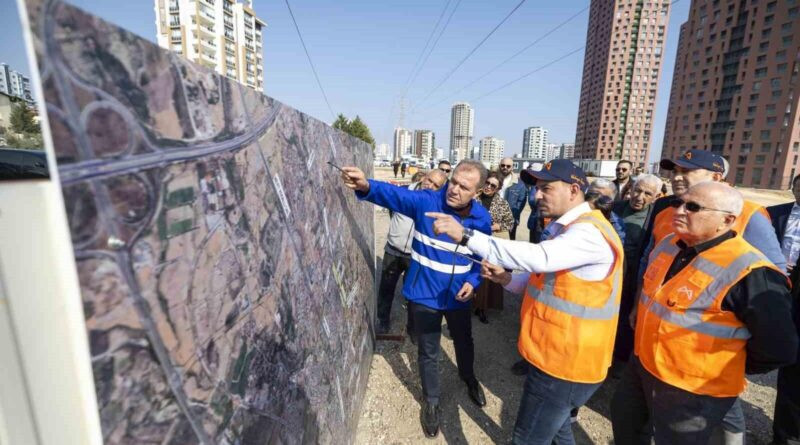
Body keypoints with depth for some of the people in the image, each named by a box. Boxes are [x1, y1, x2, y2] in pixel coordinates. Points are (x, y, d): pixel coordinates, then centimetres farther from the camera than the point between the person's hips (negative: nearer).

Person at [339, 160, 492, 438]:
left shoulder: (482, 219, -10)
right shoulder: (426, 202, -19)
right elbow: (394, 194, -34)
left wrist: (473, 281, -12)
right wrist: (366, 186, -54)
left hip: (458, 296, 3)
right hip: (424, 295, -2)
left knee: (464, 341, 27)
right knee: (428, 353, 15)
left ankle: (469, 379, 61)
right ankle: (431, 401, 43)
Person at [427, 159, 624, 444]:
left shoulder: (589, 232, -23)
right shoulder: (568, 228, 10)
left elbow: (539, 258, -42)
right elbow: (543, 280, 14)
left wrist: (466, 235, -44)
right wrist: (506, 278, -6)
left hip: (566, 363, -10)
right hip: (555, 353, 10)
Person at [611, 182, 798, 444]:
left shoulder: (748, 272, -25)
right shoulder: (668, 245, -1)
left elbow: (778, 349, -18)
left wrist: (727, 371, -6)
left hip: (693, 391, -7)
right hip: (641, 364, 7)